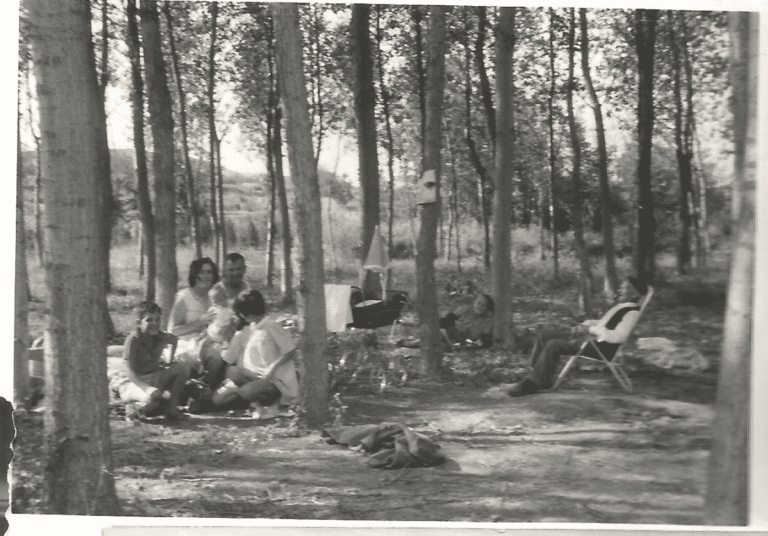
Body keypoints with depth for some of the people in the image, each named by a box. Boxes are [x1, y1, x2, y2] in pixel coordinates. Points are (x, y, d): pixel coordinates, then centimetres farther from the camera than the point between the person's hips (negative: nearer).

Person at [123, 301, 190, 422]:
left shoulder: (161, 337, 1)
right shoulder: (132, 340, -16)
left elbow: (174, 340, 27)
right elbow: (129, 370, -24)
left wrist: (169, 361, 15)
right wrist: (146, 388, -38)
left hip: (156, 376, 6)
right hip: (140, 380, -6)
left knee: (183, 367, -16)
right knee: (152, 400, -37)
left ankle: (172, 408, -12)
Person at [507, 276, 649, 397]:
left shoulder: (632, 311, -12)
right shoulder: (621, 307, 18)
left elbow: (618, 336, -25)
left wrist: (590, 329, -21)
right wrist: (584, 325, 7)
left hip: (602, 348, -10)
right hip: (593, 339, 10)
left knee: (553, 345, -23)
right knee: (547, 338, 4)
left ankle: (535, 383, -15)